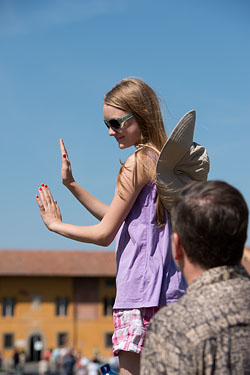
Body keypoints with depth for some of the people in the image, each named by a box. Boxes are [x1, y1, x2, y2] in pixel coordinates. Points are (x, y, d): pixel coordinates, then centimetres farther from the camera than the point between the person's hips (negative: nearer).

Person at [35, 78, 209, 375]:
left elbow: (104, 234, -7)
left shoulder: (138, 163, -10)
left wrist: (56, 225, 6)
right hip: (171, 291, 9)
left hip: (141, 290, -9)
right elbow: (118, 219, 21)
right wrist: (71, 185, 19)